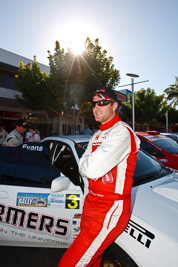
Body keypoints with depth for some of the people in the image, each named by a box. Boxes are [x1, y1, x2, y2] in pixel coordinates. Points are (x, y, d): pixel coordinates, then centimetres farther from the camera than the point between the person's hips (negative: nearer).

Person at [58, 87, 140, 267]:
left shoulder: (122, 132, -17)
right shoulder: (97, 136, 14)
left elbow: (92, 169, -27)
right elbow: (83, 170, 11)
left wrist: (86, 165, -7)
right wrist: (88, 166, -9)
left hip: (110, 208, -8)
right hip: (92, 203, 9)